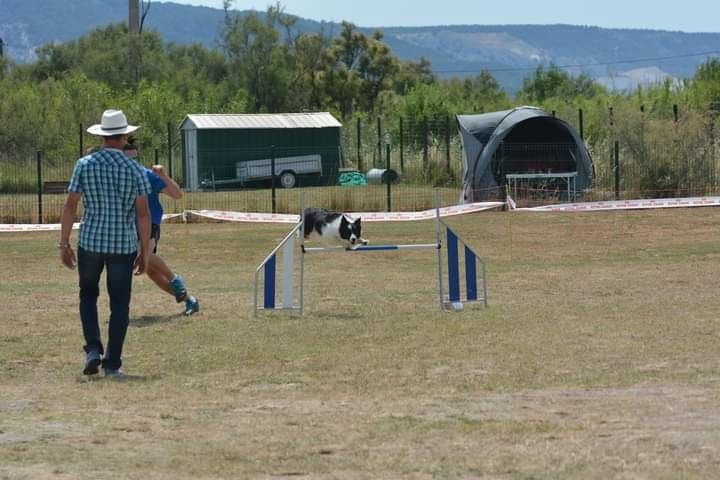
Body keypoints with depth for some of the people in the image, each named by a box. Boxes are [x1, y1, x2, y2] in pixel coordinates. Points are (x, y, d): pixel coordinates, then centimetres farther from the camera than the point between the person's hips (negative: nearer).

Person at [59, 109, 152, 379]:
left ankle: (93, 350, 2)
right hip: (124, 245, -1)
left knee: (88, 295, 19)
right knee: (119, 304, 7)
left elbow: (70, 206, -4)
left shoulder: (85, 165, -3)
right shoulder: (135, 170, -3)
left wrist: (64, 244, 3)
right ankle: (112, 364, 4)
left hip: (90, 242, 1)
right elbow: (143, 214, -4)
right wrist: (145, 252, 3)